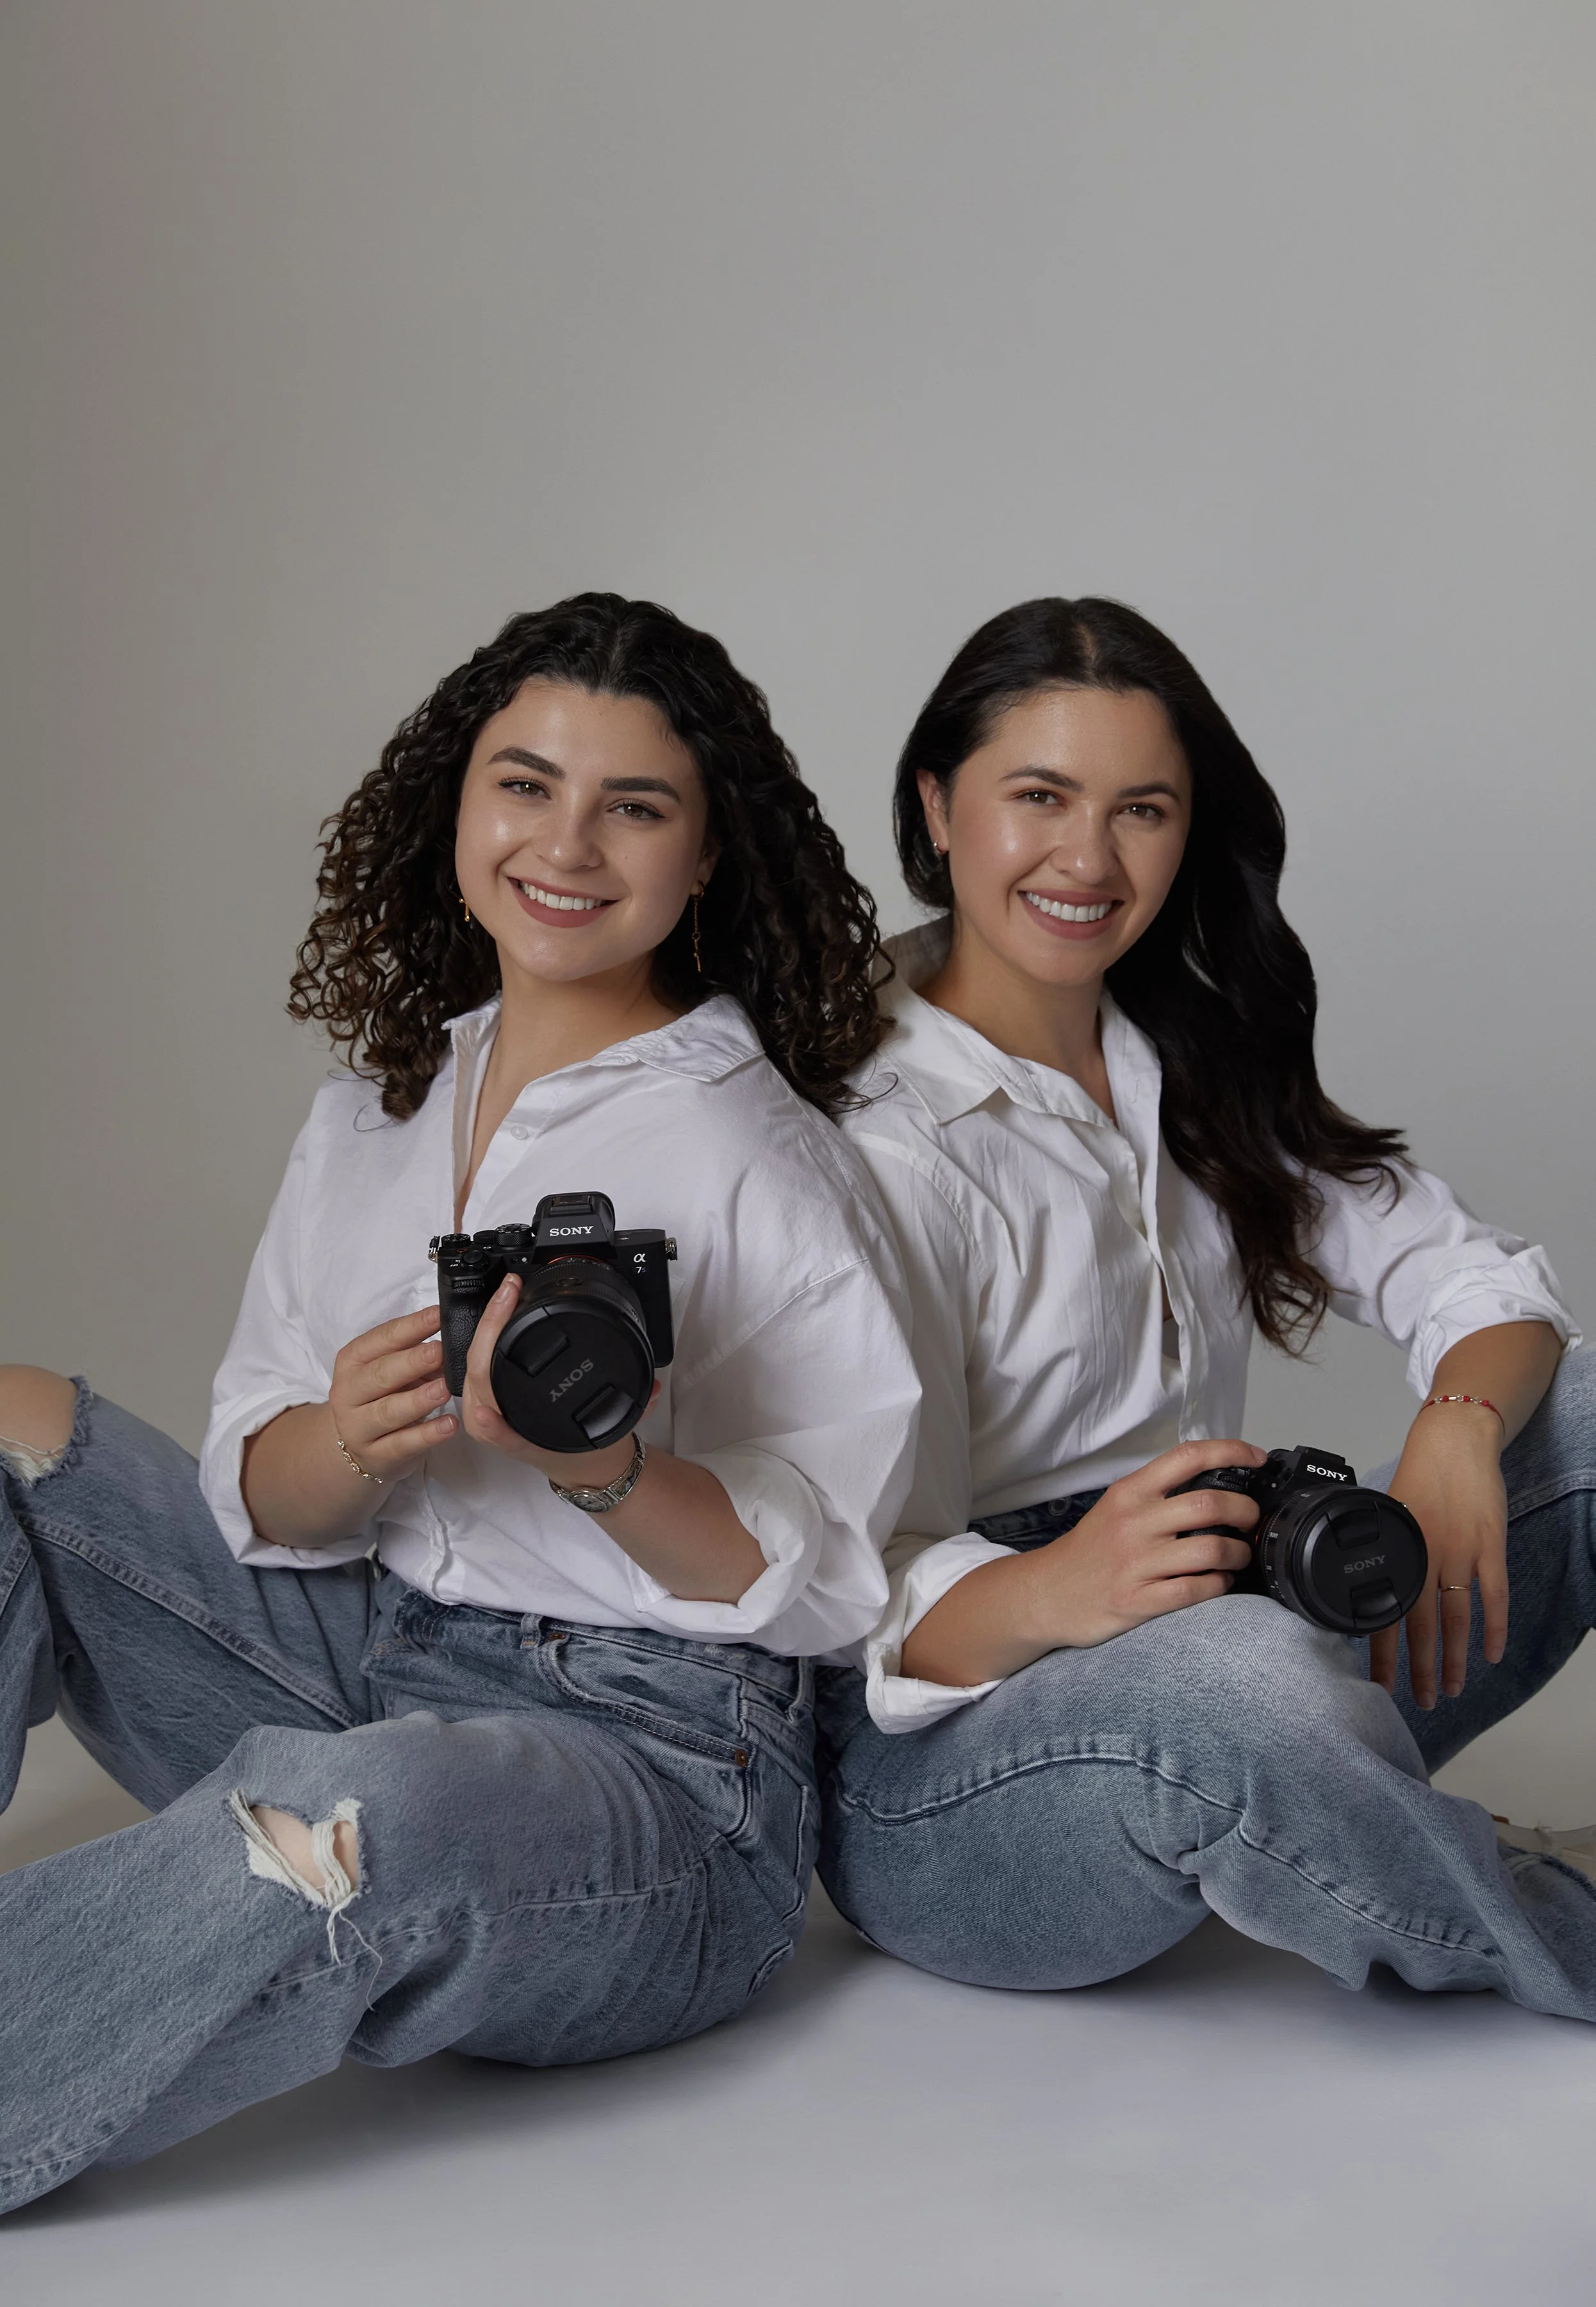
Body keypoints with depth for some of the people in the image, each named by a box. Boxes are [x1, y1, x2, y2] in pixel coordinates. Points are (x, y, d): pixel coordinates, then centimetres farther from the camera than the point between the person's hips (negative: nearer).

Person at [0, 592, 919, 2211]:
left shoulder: (760, 1158, -7)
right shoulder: (374, 1115, 11)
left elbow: (814, 1580, -9)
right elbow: (264, 1505, 7)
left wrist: (597, 1465, -28)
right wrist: (352, 1437, -17)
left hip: (654, 1759, -7)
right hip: (363, 1658, 7)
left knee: (346, 1816, -39)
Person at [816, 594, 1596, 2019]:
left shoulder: (1202, 1073, 10)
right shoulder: (878, 1141, -13)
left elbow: (1470, 1275, 5)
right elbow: (884, 1610, -16)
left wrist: (1460, 1427, -18)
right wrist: (1058, 1589, -38)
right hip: (939, 1766, -6)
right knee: (1235, 1673, -38)